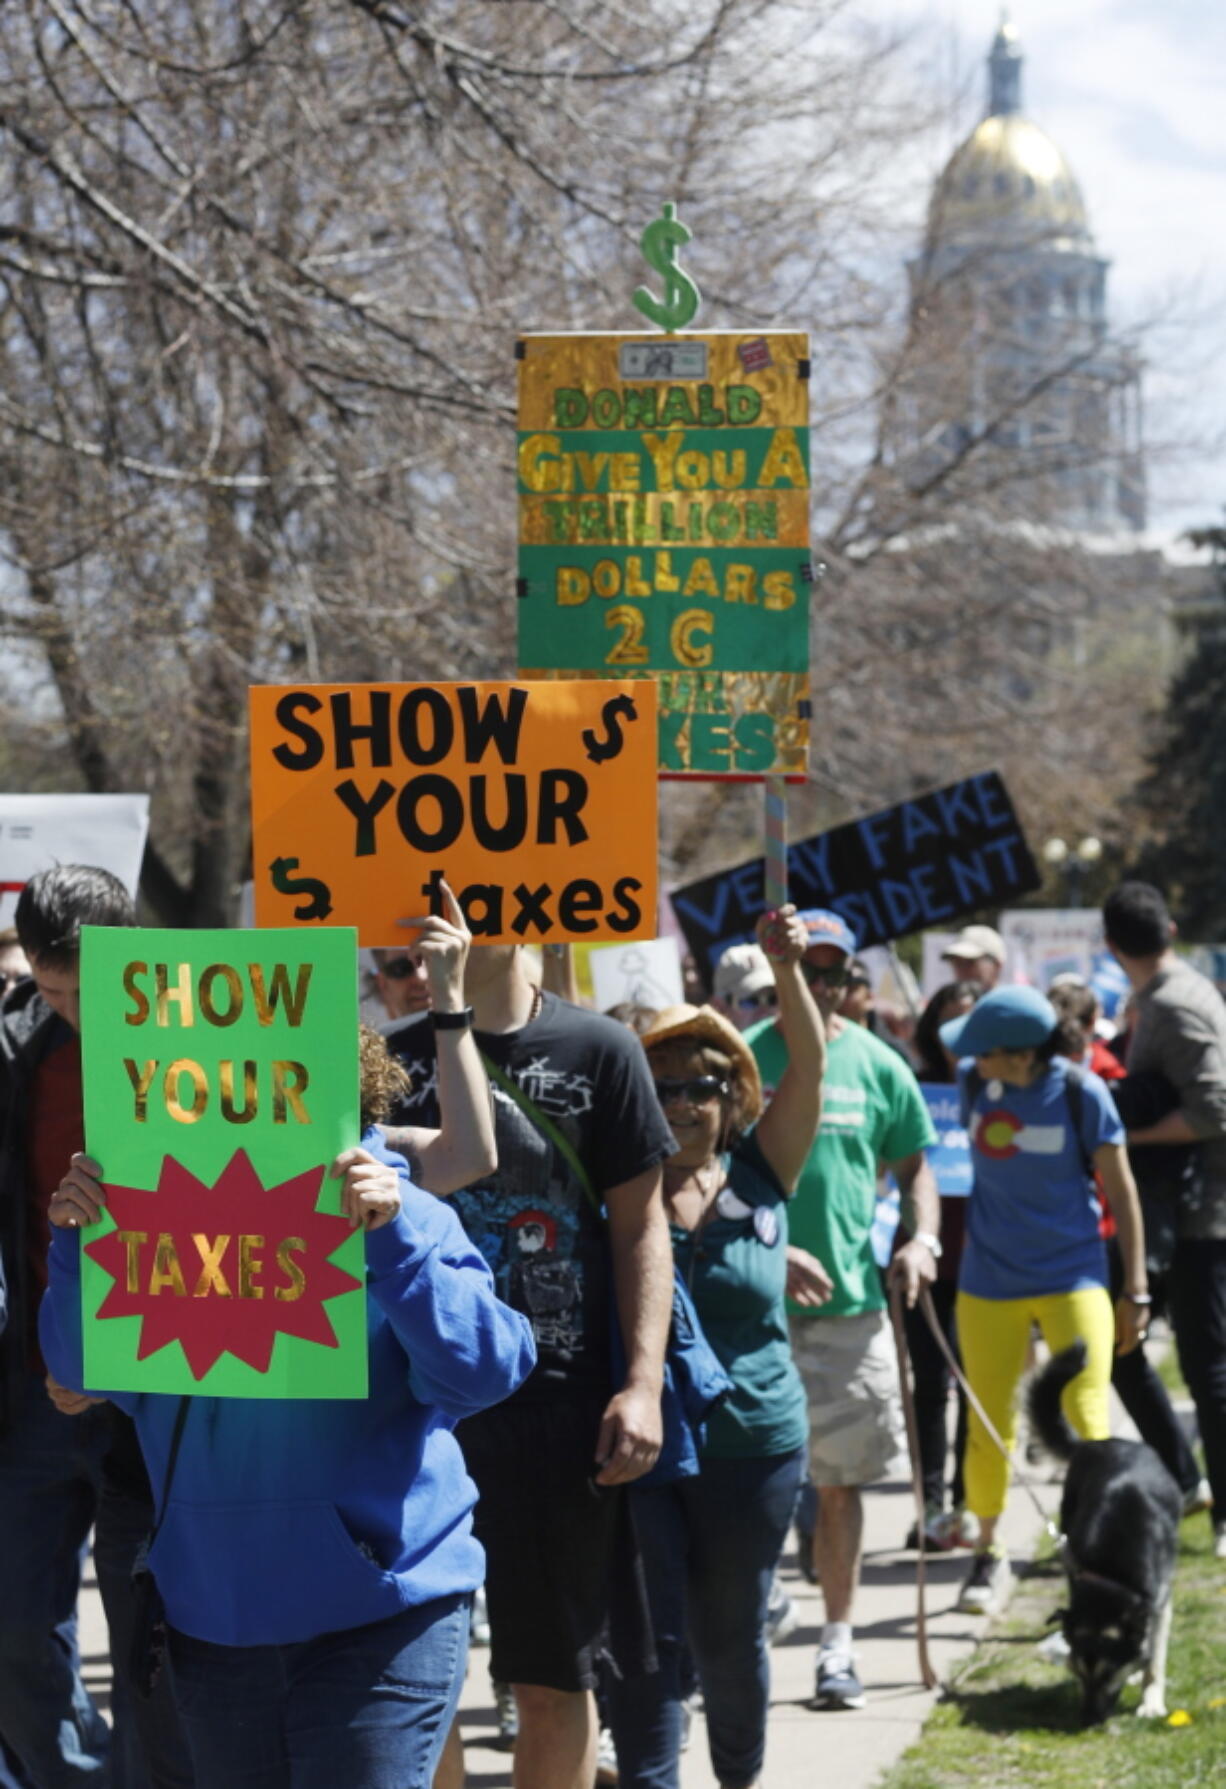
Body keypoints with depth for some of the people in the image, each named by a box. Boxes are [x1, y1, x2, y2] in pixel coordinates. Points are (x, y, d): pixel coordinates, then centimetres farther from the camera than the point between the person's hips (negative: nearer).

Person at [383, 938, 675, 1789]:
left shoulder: (598, 1050, -1)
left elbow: (641, 1224, 0)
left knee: (554, 1679, 6)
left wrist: (644, 1383, -8)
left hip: (559, 1404, -2)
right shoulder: (398, 1057, 5)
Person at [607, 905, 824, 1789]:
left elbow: (809, 1067, -8)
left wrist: (788, 971, -20)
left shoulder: (760, 1172, 2)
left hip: (752, 1440, 1)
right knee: (650, 1630, -3)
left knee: (731, 1631, 13)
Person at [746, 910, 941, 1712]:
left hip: (852, 1301, 2)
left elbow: (914, 1164, 15)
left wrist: (922, 1239, -3)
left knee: (841, 1480, 8)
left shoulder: (877, 1065, 6)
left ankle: (838, 1645, 16)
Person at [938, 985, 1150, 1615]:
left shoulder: (1081, 1093, -12)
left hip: (1072, 1277, -3)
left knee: (1089, 1425, -9)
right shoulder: (974, 1081, -4)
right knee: (987, 1427, 7)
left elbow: (1119, 1189, -4)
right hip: (989, 1281, 3)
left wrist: (1135, 1288, -3)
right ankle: (988, 1555, 23)